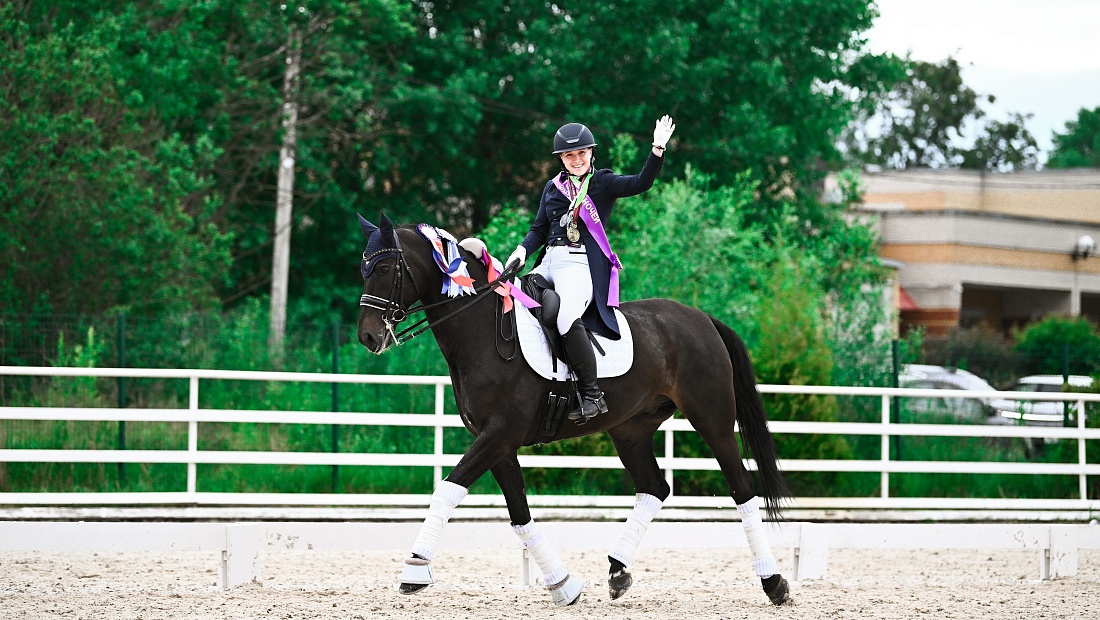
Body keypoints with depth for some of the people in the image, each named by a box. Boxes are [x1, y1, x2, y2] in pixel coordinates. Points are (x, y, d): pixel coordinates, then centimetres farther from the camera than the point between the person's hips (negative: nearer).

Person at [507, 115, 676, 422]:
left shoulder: (603, 183, 5)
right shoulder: (553, 188, 19)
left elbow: (640, 183, -11)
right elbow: (539, 229, 21)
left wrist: (658, 149, -24)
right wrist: (523, 250, 1)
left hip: (581, 263, -7)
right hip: (548, 261, 7)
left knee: (567, 318, -32)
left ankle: (592, 395, -27)